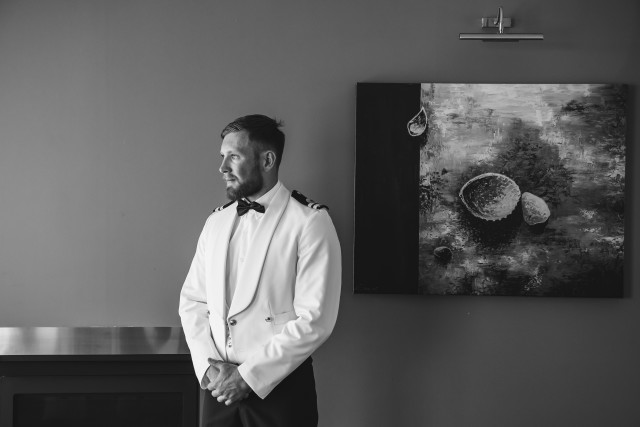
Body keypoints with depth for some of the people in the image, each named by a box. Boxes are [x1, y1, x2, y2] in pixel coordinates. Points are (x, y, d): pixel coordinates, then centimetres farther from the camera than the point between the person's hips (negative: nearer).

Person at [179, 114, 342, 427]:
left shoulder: (310, 222, -9)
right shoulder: (216, 222, 8)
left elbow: (315, 321, -15)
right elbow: (192, 300, 8)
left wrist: (248, 376, -15)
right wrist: (208, 366, -7)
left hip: (279, 386, -4)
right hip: (220, 386, 5)